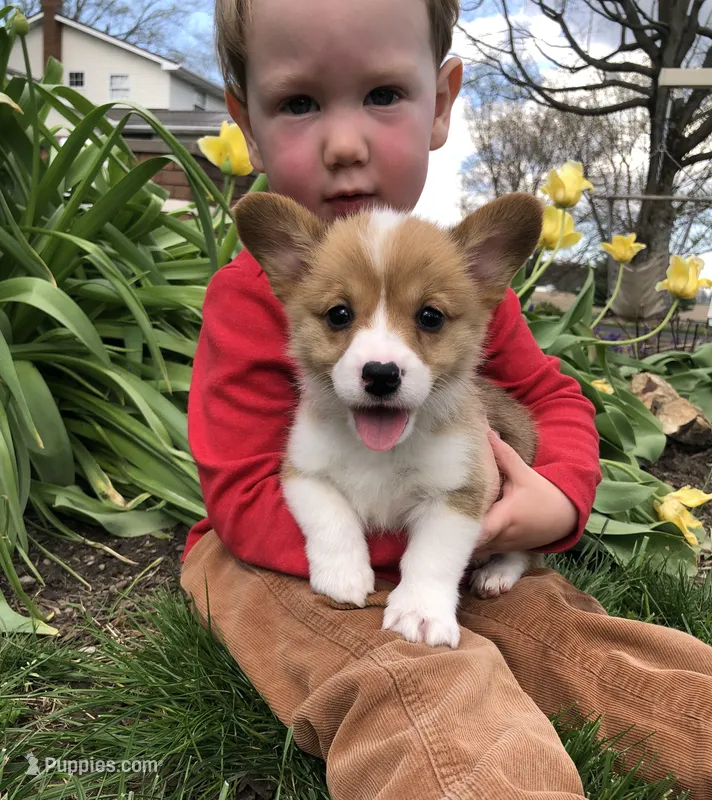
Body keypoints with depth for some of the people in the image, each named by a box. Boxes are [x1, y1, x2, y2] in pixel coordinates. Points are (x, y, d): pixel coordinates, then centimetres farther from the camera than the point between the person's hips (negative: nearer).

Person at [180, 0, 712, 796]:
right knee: (404, 685, -32)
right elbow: (246, 502, -18)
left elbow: (549, 392, 8)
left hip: (457, 551, 5)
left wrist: (559, 496, -14)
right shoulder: (249, 299, -18)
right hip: (287, 566, -4)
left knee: (574, 633, -11)